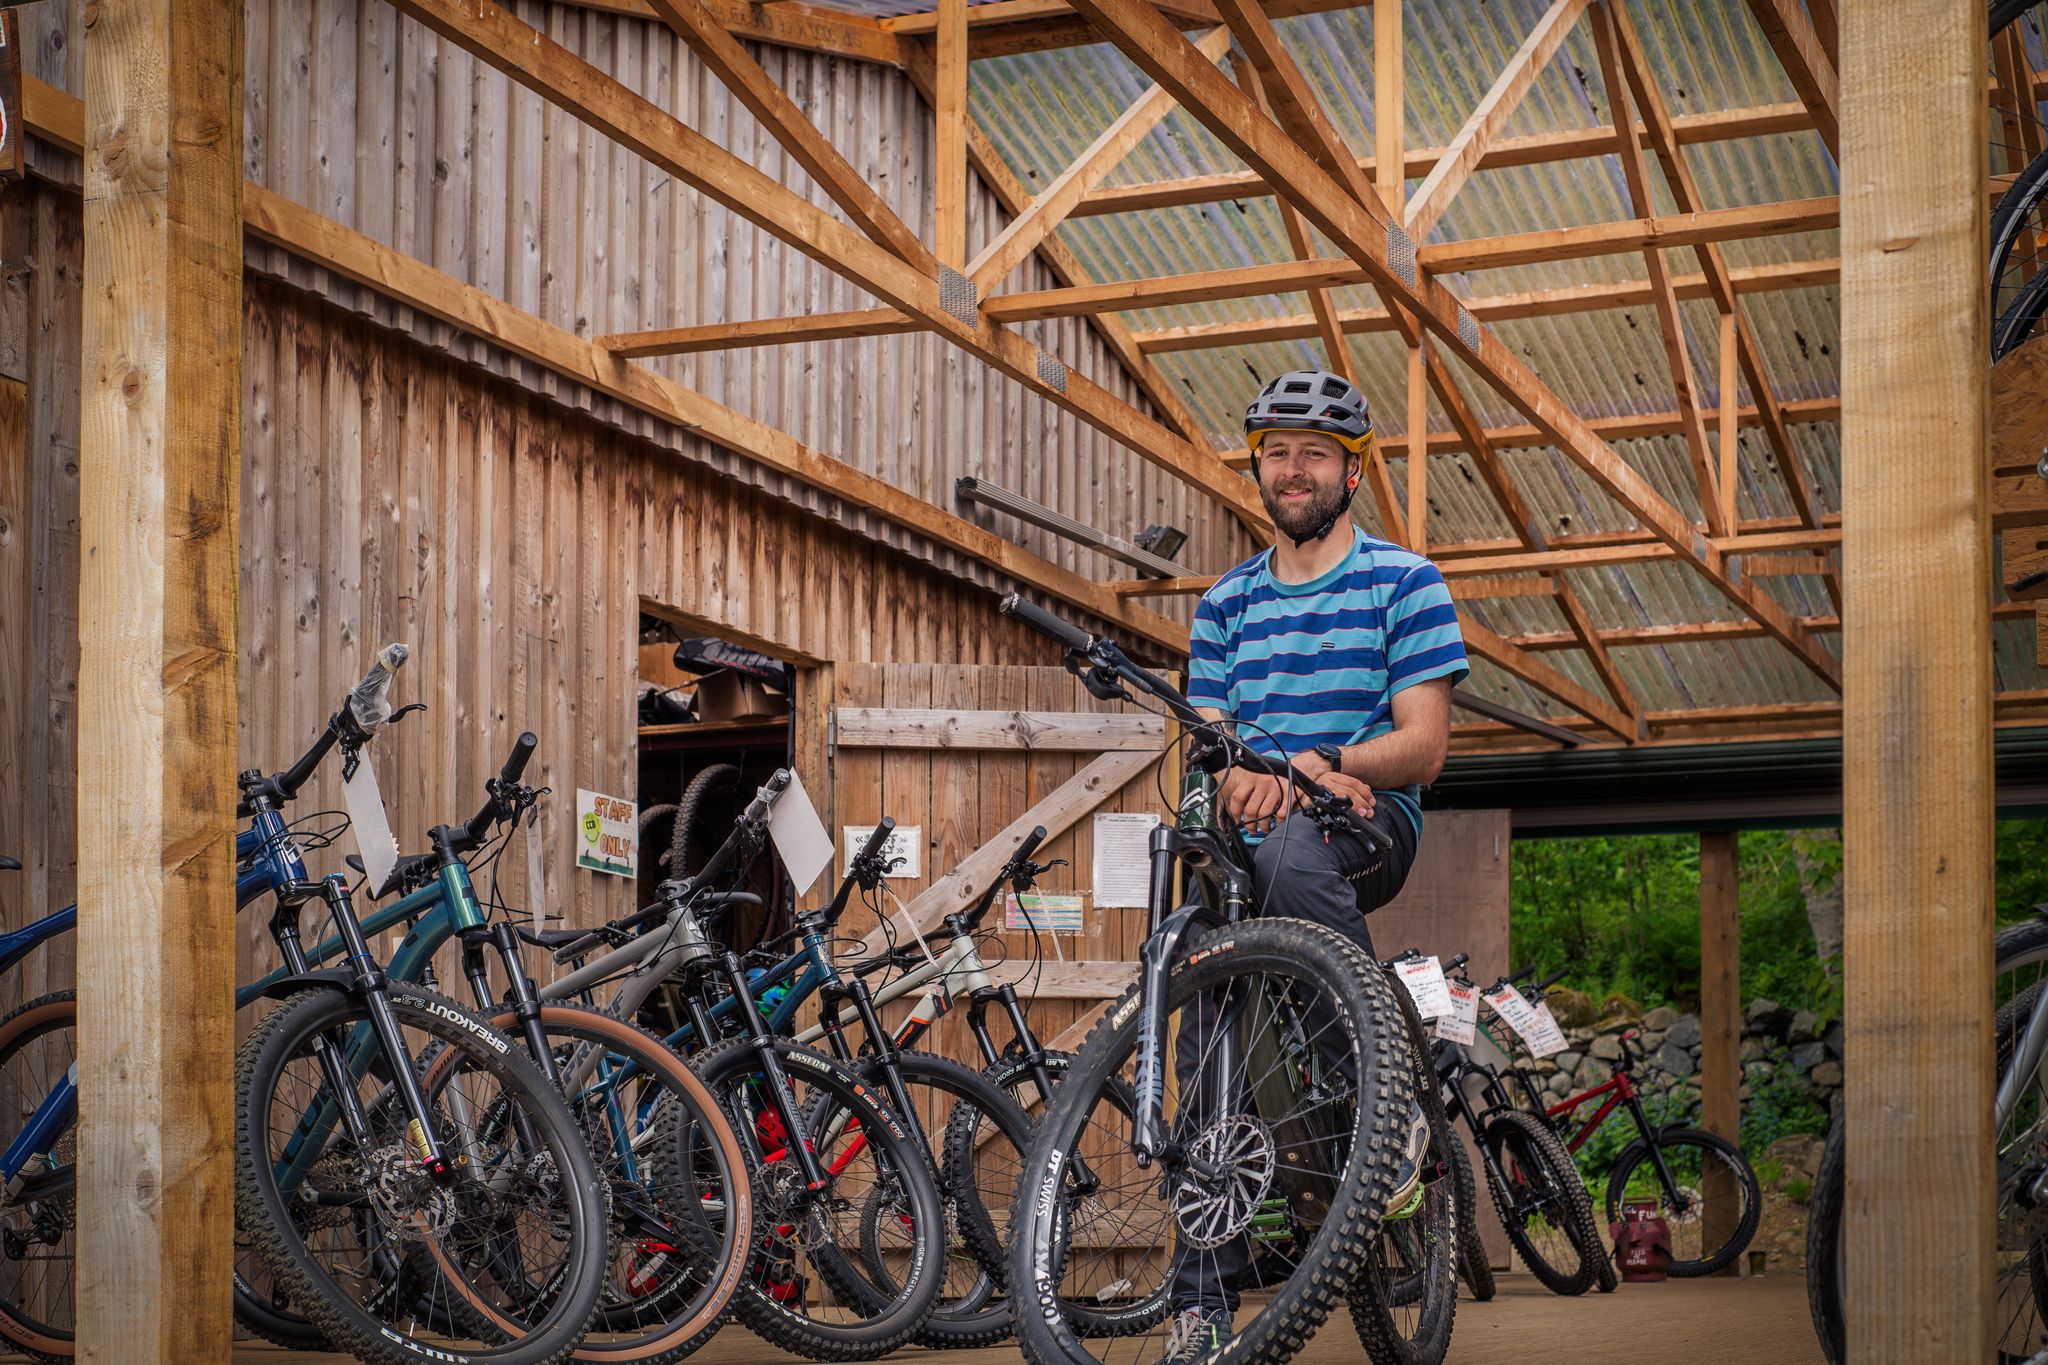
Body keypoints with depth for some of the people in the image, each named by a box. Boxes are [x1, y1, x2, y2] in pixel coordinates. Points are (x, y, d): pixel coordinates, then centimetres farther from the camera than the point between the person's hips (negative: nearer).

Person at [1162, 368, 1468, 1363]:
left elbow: (1423, 744, -6)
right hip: (1253, 839, 4)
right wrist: (1245, 777, -17)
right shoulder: (1226, 602, 16)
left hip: (1369, 825, -4)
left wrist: (1319, 767, -24)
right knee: (1205, 1057, -11)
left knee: (1292, 856, -41)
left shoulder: (1404, 582, 2)